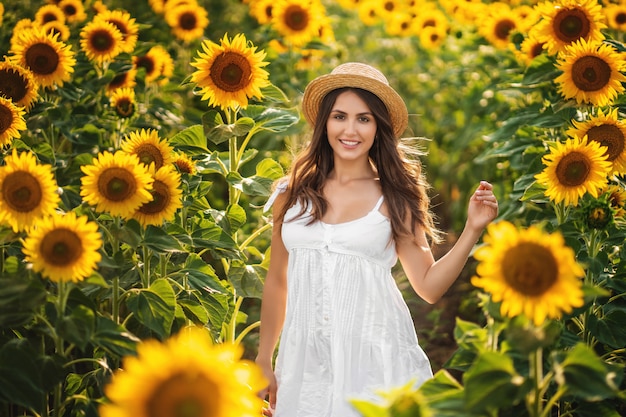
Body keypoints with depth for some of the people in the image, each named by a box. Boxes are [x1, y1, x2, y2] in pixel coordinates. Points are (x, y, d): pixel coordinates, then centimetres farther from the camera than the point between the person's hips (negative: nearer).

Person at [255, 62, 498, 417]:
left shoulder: (395, 199, 1)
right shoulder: (292, 195, 5)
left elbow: (429, 286, 0)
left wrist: (473, 229, -9)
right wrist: (264, 361, 16)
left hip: (375, 359, -2)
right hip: (306, 361, 2)